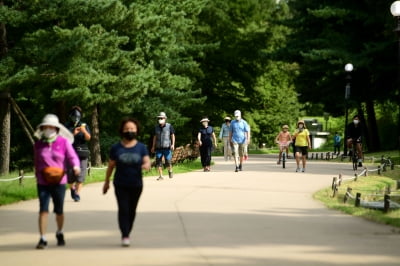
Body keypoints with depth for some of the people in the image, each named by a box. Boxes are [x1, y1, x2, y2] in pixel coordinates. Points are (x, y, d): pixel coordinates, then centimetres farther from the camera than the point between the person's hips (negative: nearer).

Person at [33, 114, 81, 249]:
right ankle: (42, 239, -6)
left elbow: (72, 157, -11)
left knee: (59, 211, 10)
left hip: (59, 182, -1)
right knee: (43, 210, -9)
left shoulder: (64, 142, -2)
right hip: (43, 183, 1)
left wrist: (76, 166, -31)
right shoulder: (38, 144, 5)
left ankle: (59, 233, 36)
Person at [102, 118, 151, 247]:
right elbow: (111, 166, 6)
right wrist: (107, 182, 11)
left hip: (136, 184, 2)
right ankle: (125, 236, -12)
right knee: (123, 209, -10)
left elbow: (147, 161, -8)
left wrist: (147, 165, -33)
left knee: (132, 210, 11)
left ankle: (127, 234, 26)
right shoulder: (116, 148, 0)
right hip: (121, 185, -2)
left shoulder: (141, 147, 2)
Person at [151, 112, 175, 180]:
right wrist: (153, 146, 16)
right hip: (158, 147, 4)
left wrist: (173, 144, -7)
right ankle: (160, 176, 5)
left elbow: (172, 135, 3)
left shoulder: (169, 126, 1)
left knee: (168, 161, -6)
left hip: (167, 147, -3)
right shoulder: (156, 127, 12)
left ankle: (170, 171, 22)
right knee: (158, 162, -1)